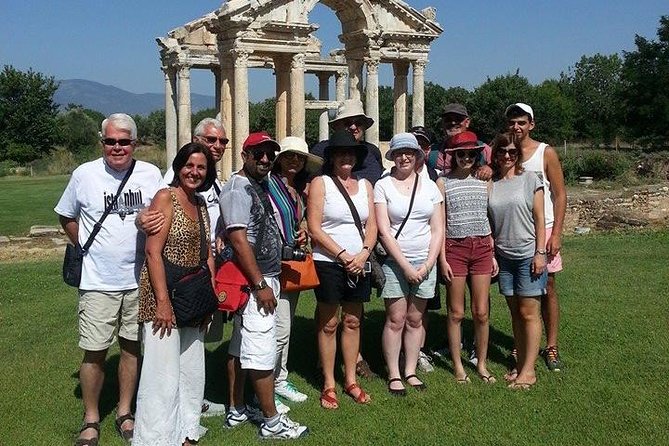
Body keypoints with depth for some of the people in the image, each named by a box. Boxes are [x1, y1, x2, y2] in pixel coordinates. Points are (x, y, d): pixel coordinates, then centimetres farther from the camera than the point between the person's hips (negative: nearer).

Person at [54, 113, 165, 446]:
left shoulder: (151, 174, 0)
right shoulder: (84, 174, -3)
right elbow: (66, 217, 11)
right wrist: (87, 249, 5)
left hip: (140, 279, 2)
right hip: (98, 281, -2)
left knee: (132, 346, 11)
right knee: (95, 352, 0)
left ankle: (124, 412, 27)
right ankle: (91, 419, 18)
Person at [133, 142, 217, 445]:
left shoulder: (201, 204, 13)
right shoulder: (165, 198, -9)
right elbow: (153, 251, -16)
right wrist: (163, 302, -21)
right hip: (165, 297, -8)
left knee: (192, 370, 14)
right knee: (164, 374, -5)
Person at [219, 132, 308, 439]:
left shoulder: (258, 186, 16)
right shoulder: (238, 189, -14)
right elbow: (238, 240, -21)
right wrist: (260, 284, -21)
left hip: (261, 279, 10)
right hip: (253, 282, -10)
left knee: (239, 348, 15)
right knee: (262, 354, -5)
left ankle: (237, 411, 24)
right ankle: (272, 422, 3)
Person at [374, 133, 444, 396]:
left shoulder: (430, 186, 7)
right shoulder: (383, 186, -2)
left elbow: (438, 230, 6)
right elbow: (384, 231, -8)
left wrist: (427, 265, -5)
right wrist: (406, 266, -12)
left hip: (425, 263, 3)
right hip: (395, 262, -3)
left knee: (415, 319, 9)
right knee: (396, 320, -1)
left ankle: (410, 371, 21)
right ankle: (393, 376, 10)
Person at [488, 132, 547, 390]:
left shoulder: (530, 179, -2)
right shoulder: (490, 184, 6)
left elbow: (539, 220, -4)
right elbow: (489, 224, 9)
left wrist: (540, 253, -10)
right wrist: (490, 255, 4)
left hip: (528, 255, -4)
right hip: (504, 256, 4)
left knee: (529, 313, -2)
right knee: (515, 313, 10)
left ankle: (528, 370, 4)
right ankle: (521, 365, 17)